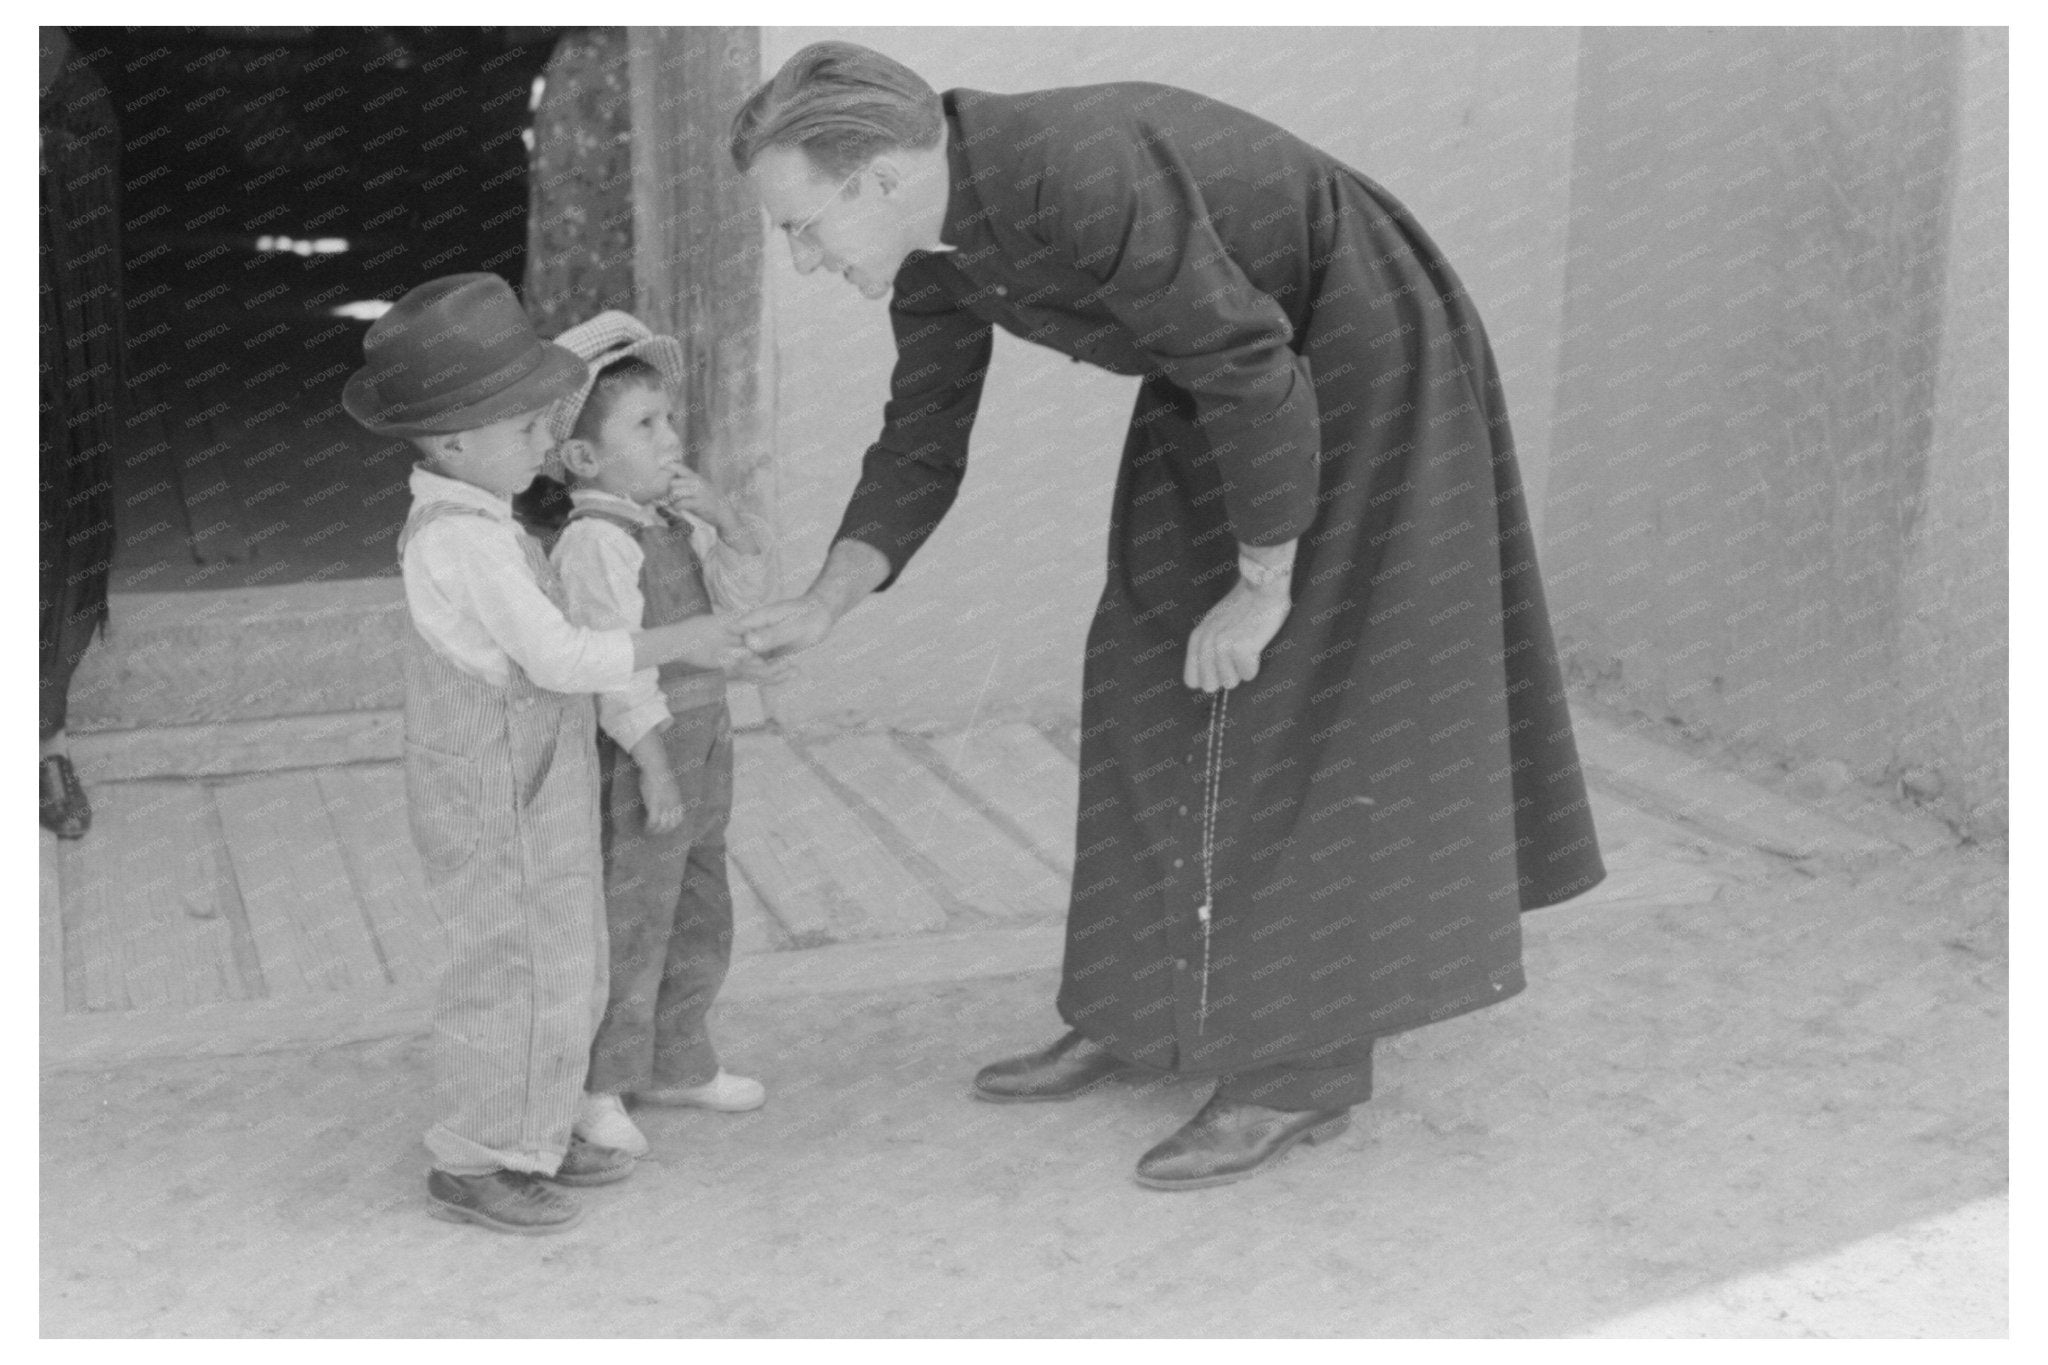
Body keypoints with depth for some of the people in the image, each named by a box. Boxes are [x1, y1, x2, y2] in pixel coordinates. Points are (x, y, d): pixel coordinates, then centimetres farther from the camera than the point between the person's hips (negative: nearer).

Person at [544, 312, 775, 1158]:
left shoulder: (675, 523, 7)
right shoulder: (596, 542, -19)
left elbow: (744, 597, 4)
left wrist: (722, 518, -11)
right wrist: (655, 768, -21)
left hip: (700, 742, 9)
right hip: (639, 756, -9)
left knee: (700, 919, 19)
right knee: (629, 924, 1)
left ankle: (675, 1063, 35)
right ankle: (594, 1087, 15)